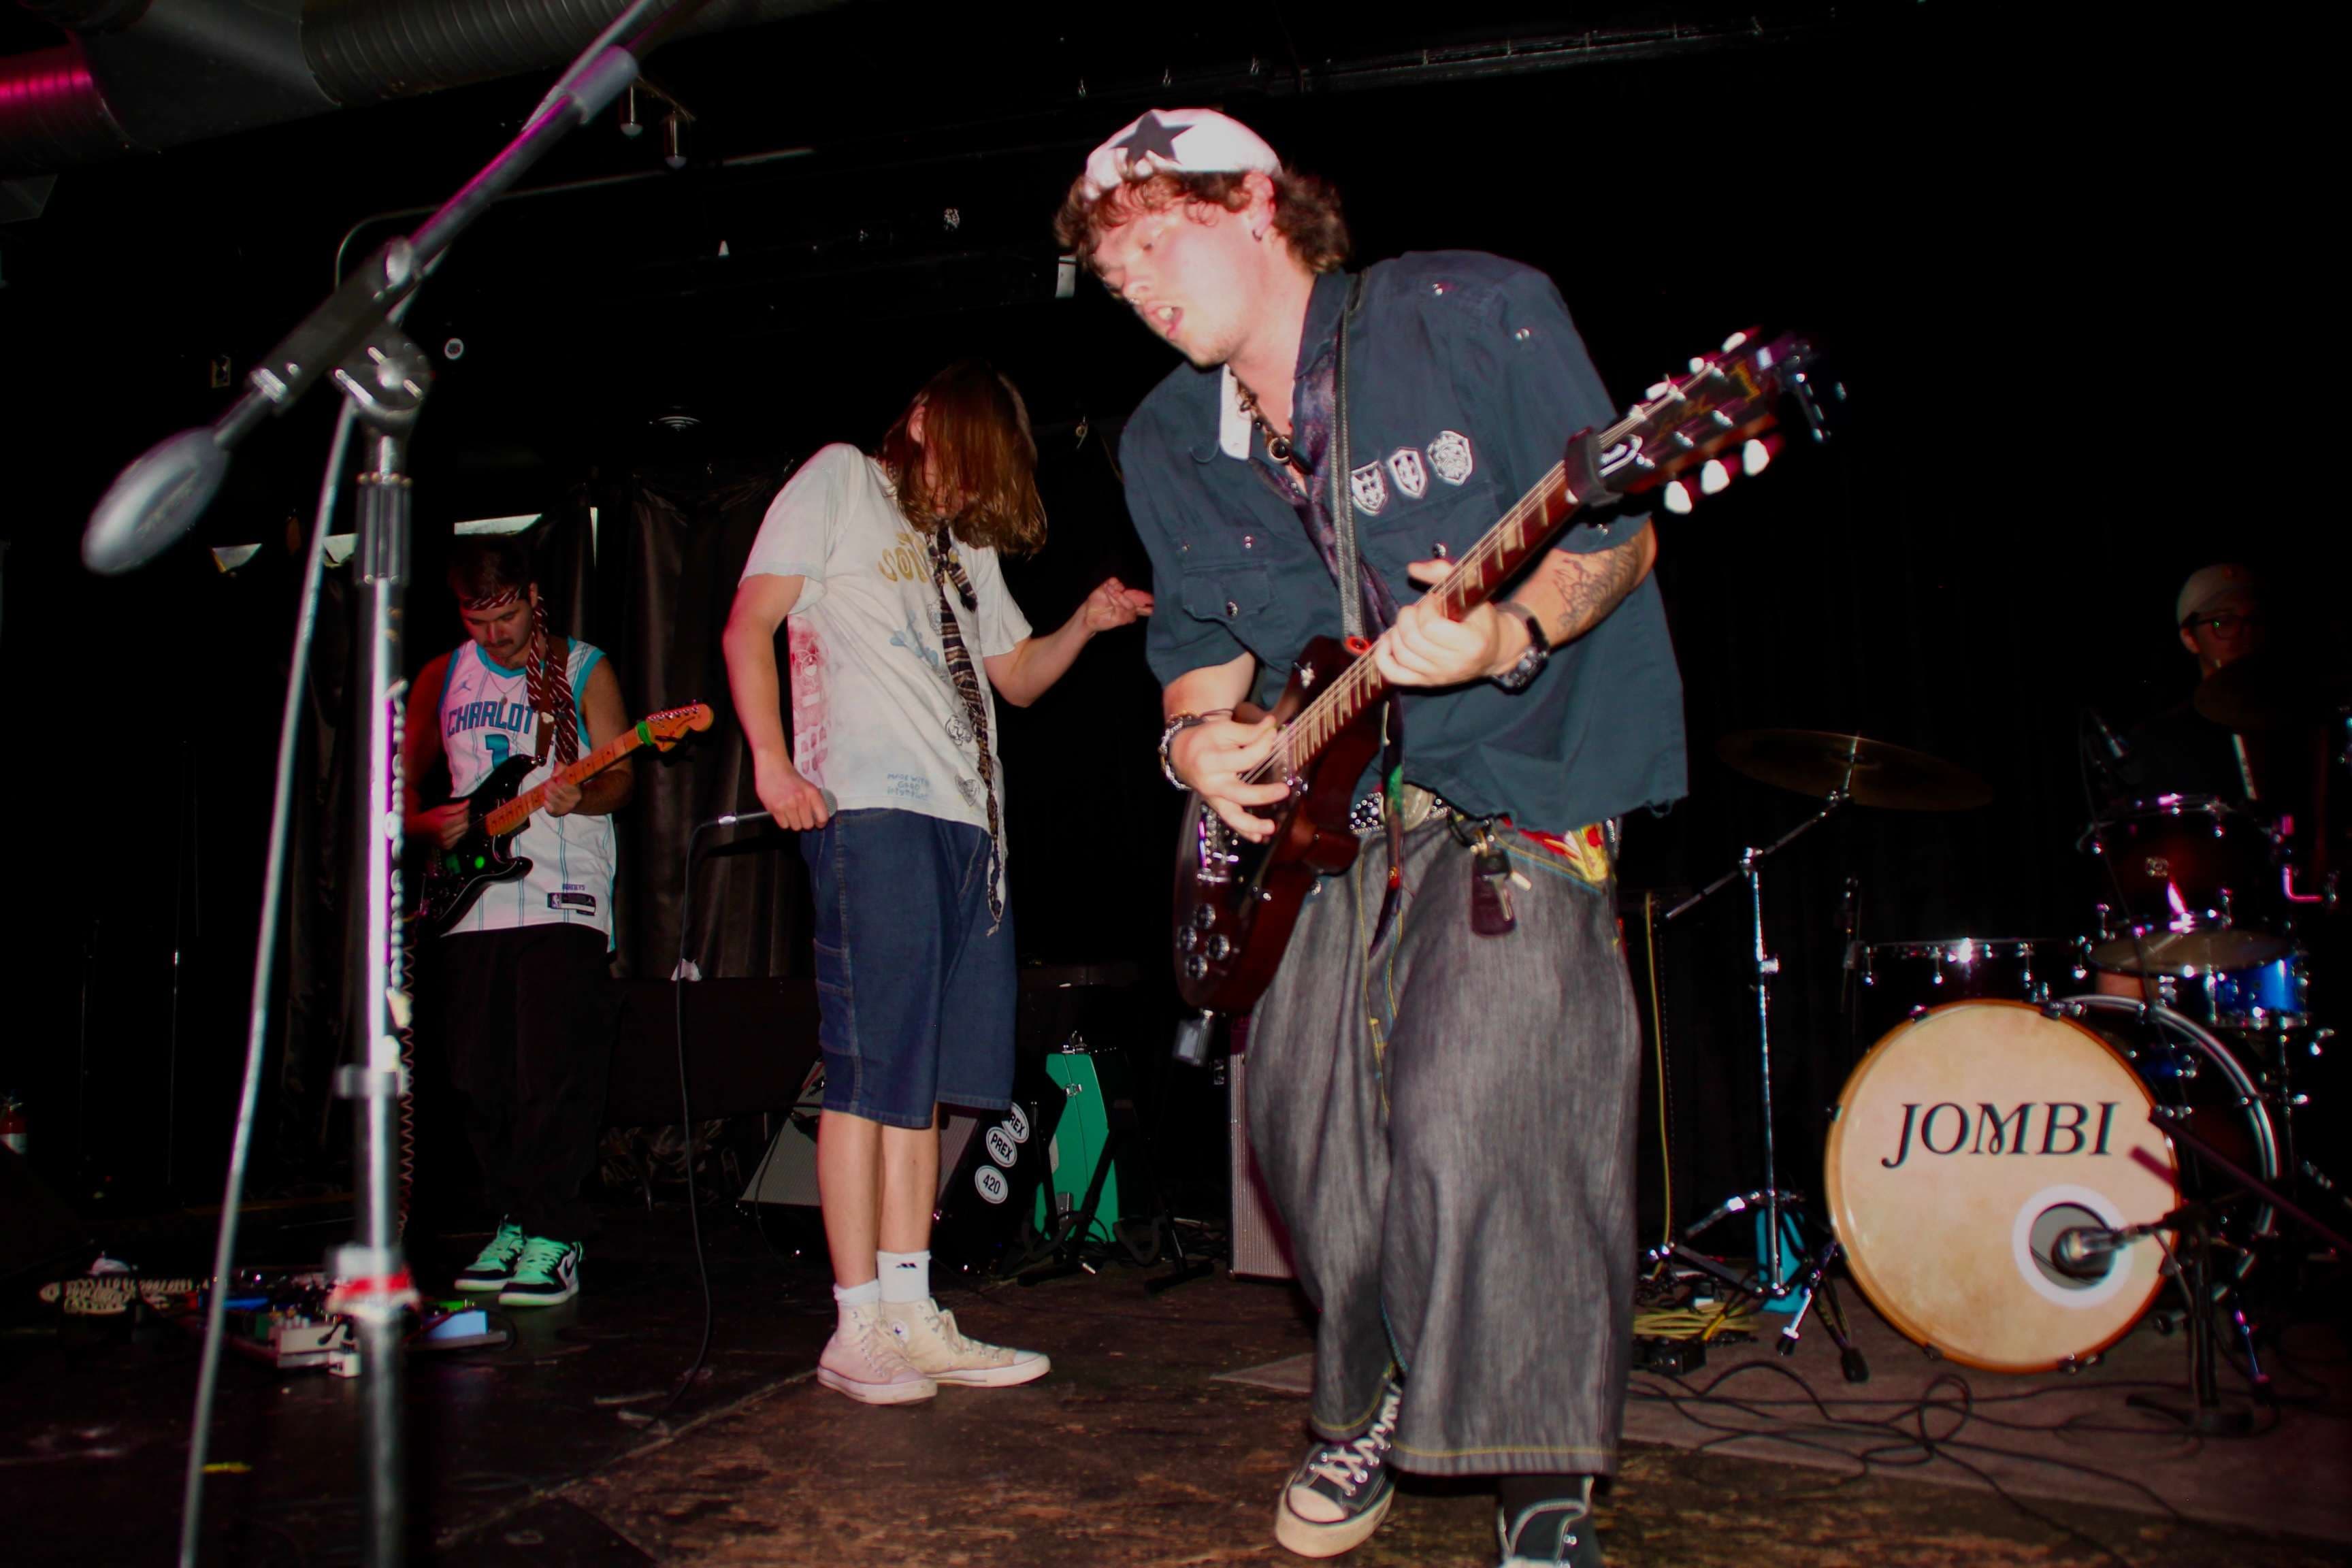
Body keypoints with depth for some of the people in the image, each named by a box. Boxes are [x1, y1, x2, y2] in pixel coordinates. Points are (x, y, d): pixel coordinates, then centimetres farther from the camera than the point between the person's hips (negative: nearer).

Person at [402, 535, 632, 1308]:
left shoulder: (582, 669, 4)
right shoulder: (441, 680, 15)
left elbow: (621, 775, -1)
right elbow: (402, 781, 21)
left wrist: (580, 798, -22)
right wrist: (428, 823, -1)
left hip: (563, 903, -4)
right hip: (464, 907, 5)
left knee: (554, 1075, -11)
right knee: (481, 1082, 6)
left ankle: (555, 1239, -7)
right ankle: (512, 1222, 18)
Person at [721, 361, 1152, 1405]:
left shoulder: (968, 548, 28)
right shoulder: (840, 481, 8)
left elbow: (1018, 677, 27)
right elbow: (749, 624, 0)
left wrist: (1087, 623, 8)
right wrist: (771, 759, -13)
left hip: (968, 821, 7)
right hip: (869, 810, -7)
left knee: (927, 1076, 7)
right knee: (872, 1070, -7)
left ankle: (911, 1318, 12)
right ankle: (858, 1329, 1)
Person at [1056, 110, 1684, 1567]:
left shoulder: (1474, 313, -10)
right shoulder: (1167, 446, 6)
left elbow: (1619, 530, -8)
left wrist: (1515, 632, -28)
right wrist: (1200, 735, -6)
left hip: (1530, 782, -5)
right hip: (1337, 806, 6)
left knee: (1473, 1109, -20)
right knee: (1312, 1119, 6)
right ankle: (1376, 1407, 32)